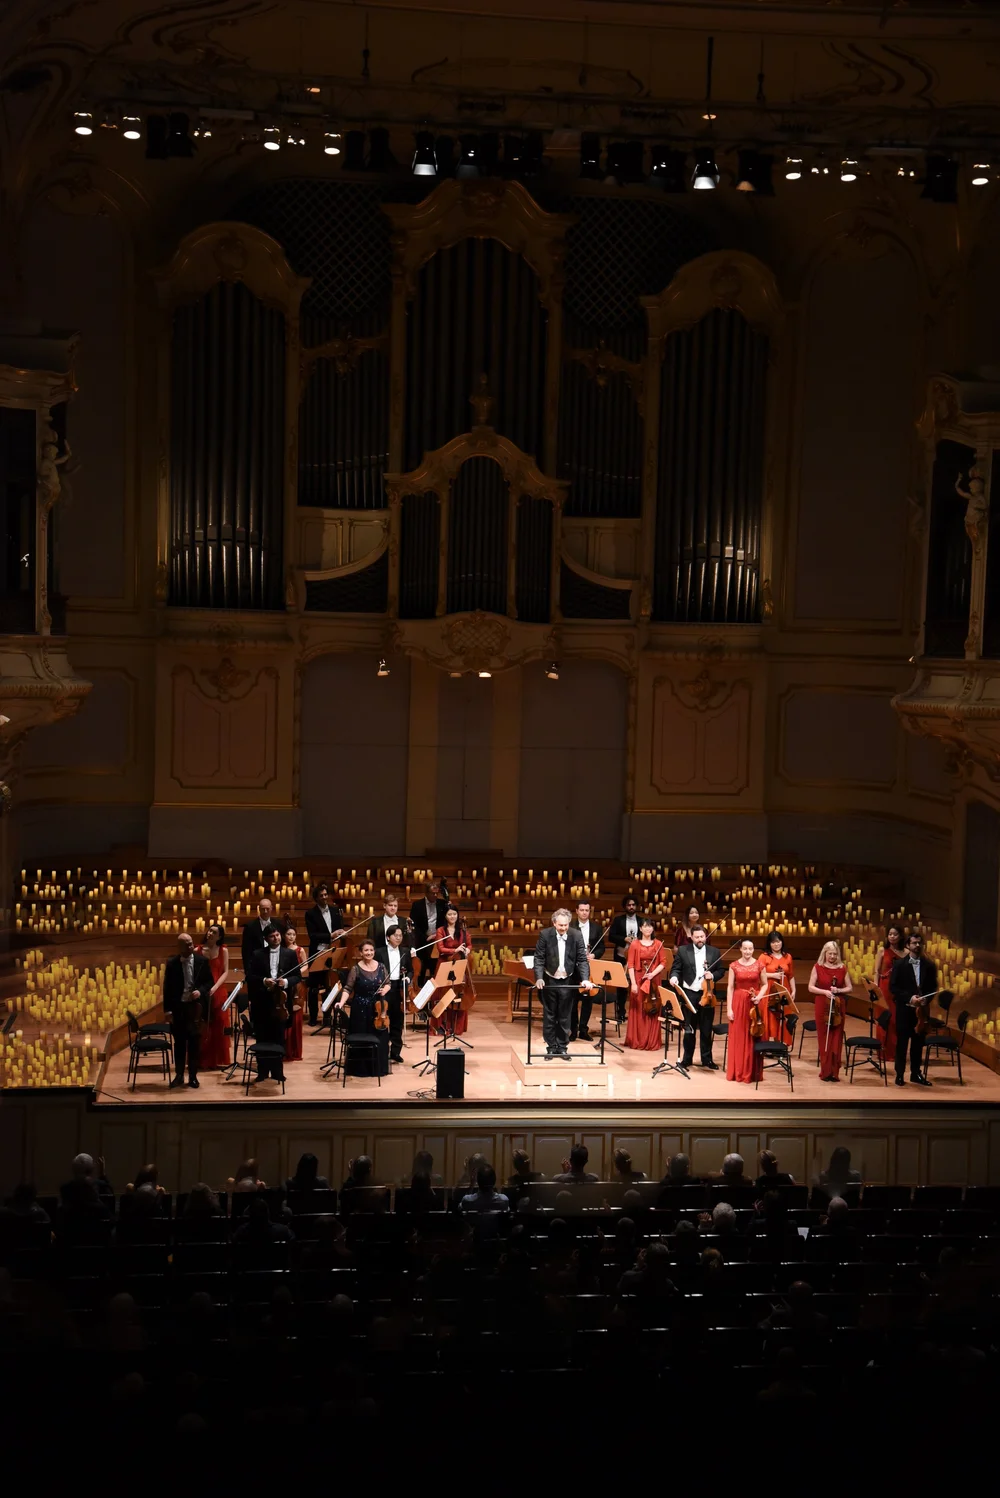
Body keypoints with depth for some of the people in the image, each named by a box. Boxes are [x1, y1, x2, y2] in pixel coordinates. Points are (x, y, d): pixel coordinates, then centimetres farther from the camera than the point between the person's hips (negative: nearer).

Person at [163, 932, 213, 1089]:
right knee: (179, 1042, 7)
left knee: (195, 1043, 6)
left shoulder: (202, 961, -1)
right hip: (178, 1007, 0)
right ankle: (179, 1075, 15)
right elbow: (167, 988, -1)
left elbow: (209, 982, 4)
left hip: (196, 1007, 0)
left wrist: (200, 991, -16)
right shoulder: (171, 964, -2)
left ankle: (193, 1076, 14)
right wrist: (168, 1009, -6)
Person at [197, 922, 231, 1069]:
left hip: (219, 992, 0)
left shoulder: (223, 950, 4)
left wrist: (215, 987, -15)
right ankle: (204, 1060, 8)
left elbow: (225, 972, -1)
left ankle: (216, 1060, 9)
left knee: (218, 1027, 2)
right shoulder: (198, 950, 3)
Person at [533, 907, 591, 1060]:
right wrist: (539, 978, -19)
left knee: (564, 1017, 7)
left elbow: (582, 959, -7)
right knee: (549, 1016, 7)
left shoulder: (576, 936, -8)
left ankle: (562, 1047, 17)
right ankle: (551, 1047, 16)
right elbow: (539, 958, -8)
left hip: (568, 981, 0)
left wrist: (585, 978, -19)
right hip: (549, 981, 0)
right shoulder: (545, 935, -10)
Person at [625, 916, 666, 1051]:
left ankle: (651, 1042, 9)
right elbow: (630, 965, -4)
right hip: (638, 980, -1)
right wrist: (633, 983, -13)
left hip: (653, 981, 1)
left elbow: (663, 963, 3)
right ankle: (636, 1041, 7)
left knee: (652, 1012, 2)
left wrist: (653, 974, -12)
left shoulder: (658, 944, 5)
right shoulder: (634, 944, -1)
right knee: (637, 1011, 2)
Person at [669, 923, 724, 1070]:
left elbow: (720, 971, 9)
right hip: (689, 994, -1)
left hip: (707, 995, 1)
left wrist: (713, 975, -12)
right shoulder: (682, 950, 0)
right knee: (689, 1030, 9)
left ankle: (707, 1060, 18)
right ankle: (687, 1059, 20)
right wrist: (674, 977, -22)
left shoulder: (715, 952, 4)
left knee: (706, 1030, 8)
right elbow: (675, 969, -1)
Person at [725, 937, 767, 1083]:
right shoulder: (734, 966, 0)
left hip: (754, 1003, 0)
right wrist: (729, 1008, -6)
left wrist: (759, 996, -11)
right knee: (738, 1037, 3)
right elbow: (730, 987, -1)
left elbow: (765, 985, 8)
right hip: (738, 1003, 0)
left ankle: (752, 1072, 12)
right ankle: (737, 1072, 11)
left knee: (753, 1037, 3)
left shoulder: (759, 965, 1)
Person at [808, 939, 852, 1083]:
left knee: (837, 1040, 1)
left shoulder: (842, 968, 5)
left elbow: (849, 988, 8)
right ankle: (825, 1071, 7)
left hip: (838, 1007, 1)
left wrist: (838, 990, -11)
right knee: (824, 1039, 1)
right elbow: (811, 987, -2)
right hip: (822, 1007, -1)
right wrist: (824, 991, -17)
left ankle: (834, 1072, 7)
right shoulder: (818, 967, 0)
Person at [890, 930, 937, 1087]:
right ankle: (900, 1075, 9)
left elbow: (933, 987, 7)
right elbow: (893, 987, -6)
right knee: (902, 1042, 2)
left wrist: (925, 1000, -11)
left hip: (921, 1009, 3)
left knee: (918, 1042, 9)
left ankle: (916, 1074, 19)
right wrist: (909, 998, -17)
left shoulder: (929, 965, 5)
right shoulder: (899, 965, -3)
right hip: (904, 1009, -3)